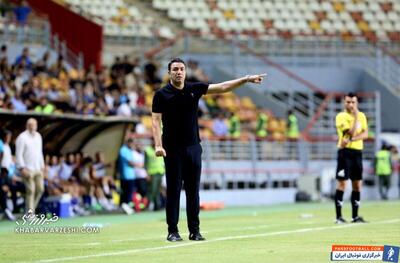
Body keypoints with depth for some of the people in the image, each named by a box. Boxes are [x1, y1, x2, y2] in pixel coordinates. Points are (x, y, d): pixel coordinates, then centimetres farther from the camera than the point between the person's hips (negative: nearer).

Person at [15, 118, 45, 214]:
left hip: (38, 169, 7)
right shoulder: (22, 137, -7)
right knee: (31, 190, -10)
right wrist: (22, 168, -16)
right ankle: (30, 212, -6)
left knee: (40, 189, 1)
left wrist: (42, 166, 18)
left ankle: (32, 208, 16)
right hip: (28, 169, -7)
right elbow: (19, 154, -9)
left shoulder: (38, 136, 15)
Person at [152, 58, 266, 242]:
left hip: (193, 147, 3)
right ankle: (172, 231, 3)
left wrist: (246, 80, -3)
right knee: (173, 190, -1)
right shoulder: (161, 95, -2)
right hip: (172, 149, -3)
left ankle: (194, 230, 7)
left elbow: (222, 87, 6)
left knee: (193, 191, 4)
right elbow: (156, 121, -6)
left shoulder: (194, 89, 7)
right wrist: (158, 145, -18)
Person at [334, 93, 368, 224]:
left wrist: (351, 140, -17)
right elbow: (351, 133, -17)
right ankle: (339, 217, -7)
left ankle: (355, 216, 12)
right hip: (345, 151, -6)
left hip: (358, 152, 6)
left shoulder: (362, 116, 11)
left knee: (357, 185, 6)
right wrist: (355, 117, -14)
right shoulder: (341, 116, -6)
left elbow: (365, 134, -2)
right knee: (342, 183, -8)